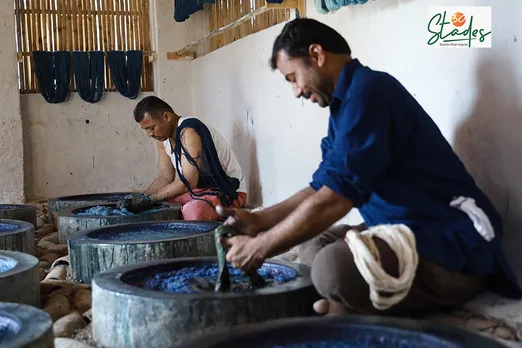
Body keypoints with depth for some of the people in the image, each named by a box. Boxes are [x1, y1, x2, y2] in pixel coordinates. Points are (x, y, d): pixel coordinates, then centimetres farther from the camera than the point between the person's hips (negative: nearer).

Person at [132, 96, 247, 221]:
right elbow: (165, 177, 8)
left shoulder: (189, 132, -25)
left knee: (192, 211, -36)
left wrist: (149, 198, -24)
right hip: (201, 189, 9)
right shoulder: (163, 136, 3)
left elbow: (187, 183, -29)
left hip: (229, 192, -9)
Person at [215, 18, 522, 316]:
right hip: (413, 231, 11)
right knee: (311, 244, 18)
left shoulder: (368, 89, -17)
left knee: (333, 266, -34)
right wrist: (259, 220, 10)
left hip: (456, 244, -11)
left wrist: (259, 249, -11)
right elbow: (322, 189, 19)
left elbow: (333, 200, -22)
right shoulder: (348, 101, 14)